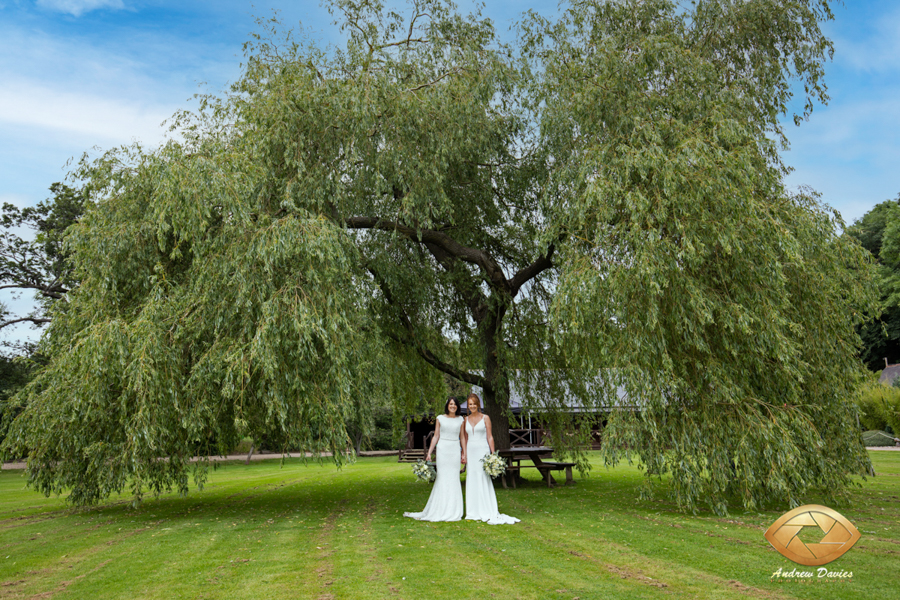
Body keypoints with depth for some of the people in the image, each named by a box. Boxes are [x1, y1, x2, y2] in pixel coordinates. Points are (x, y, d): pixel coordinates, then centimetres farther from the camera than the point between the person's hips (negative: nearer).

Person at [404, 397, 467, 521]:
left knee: (454, 478, 2)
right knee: (442, 478, -3)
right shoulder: (440, 418, 4)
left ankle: (453, 511, 11)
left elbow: (462, 437, 11)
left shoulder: (460, 420, 8)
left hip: (455, 450, 1)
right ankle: (440, 510, 4)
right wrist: (429, 452, 2)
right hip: (443, 449, -1)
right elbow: (436, 436, 5)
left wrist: (464, 454, 6)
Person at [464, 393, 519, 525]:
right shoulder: (466, 420, 11)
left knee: (483, 480, -7)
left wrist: (493, 453, -7)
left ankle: (487, 512, -1)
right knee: (471, 481, 4)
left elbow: (490, 437, 0)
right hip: (471, 451, 4)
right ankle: (474, 513, 10)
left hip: (482, 451, -4)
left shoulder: (485, 418, 1)